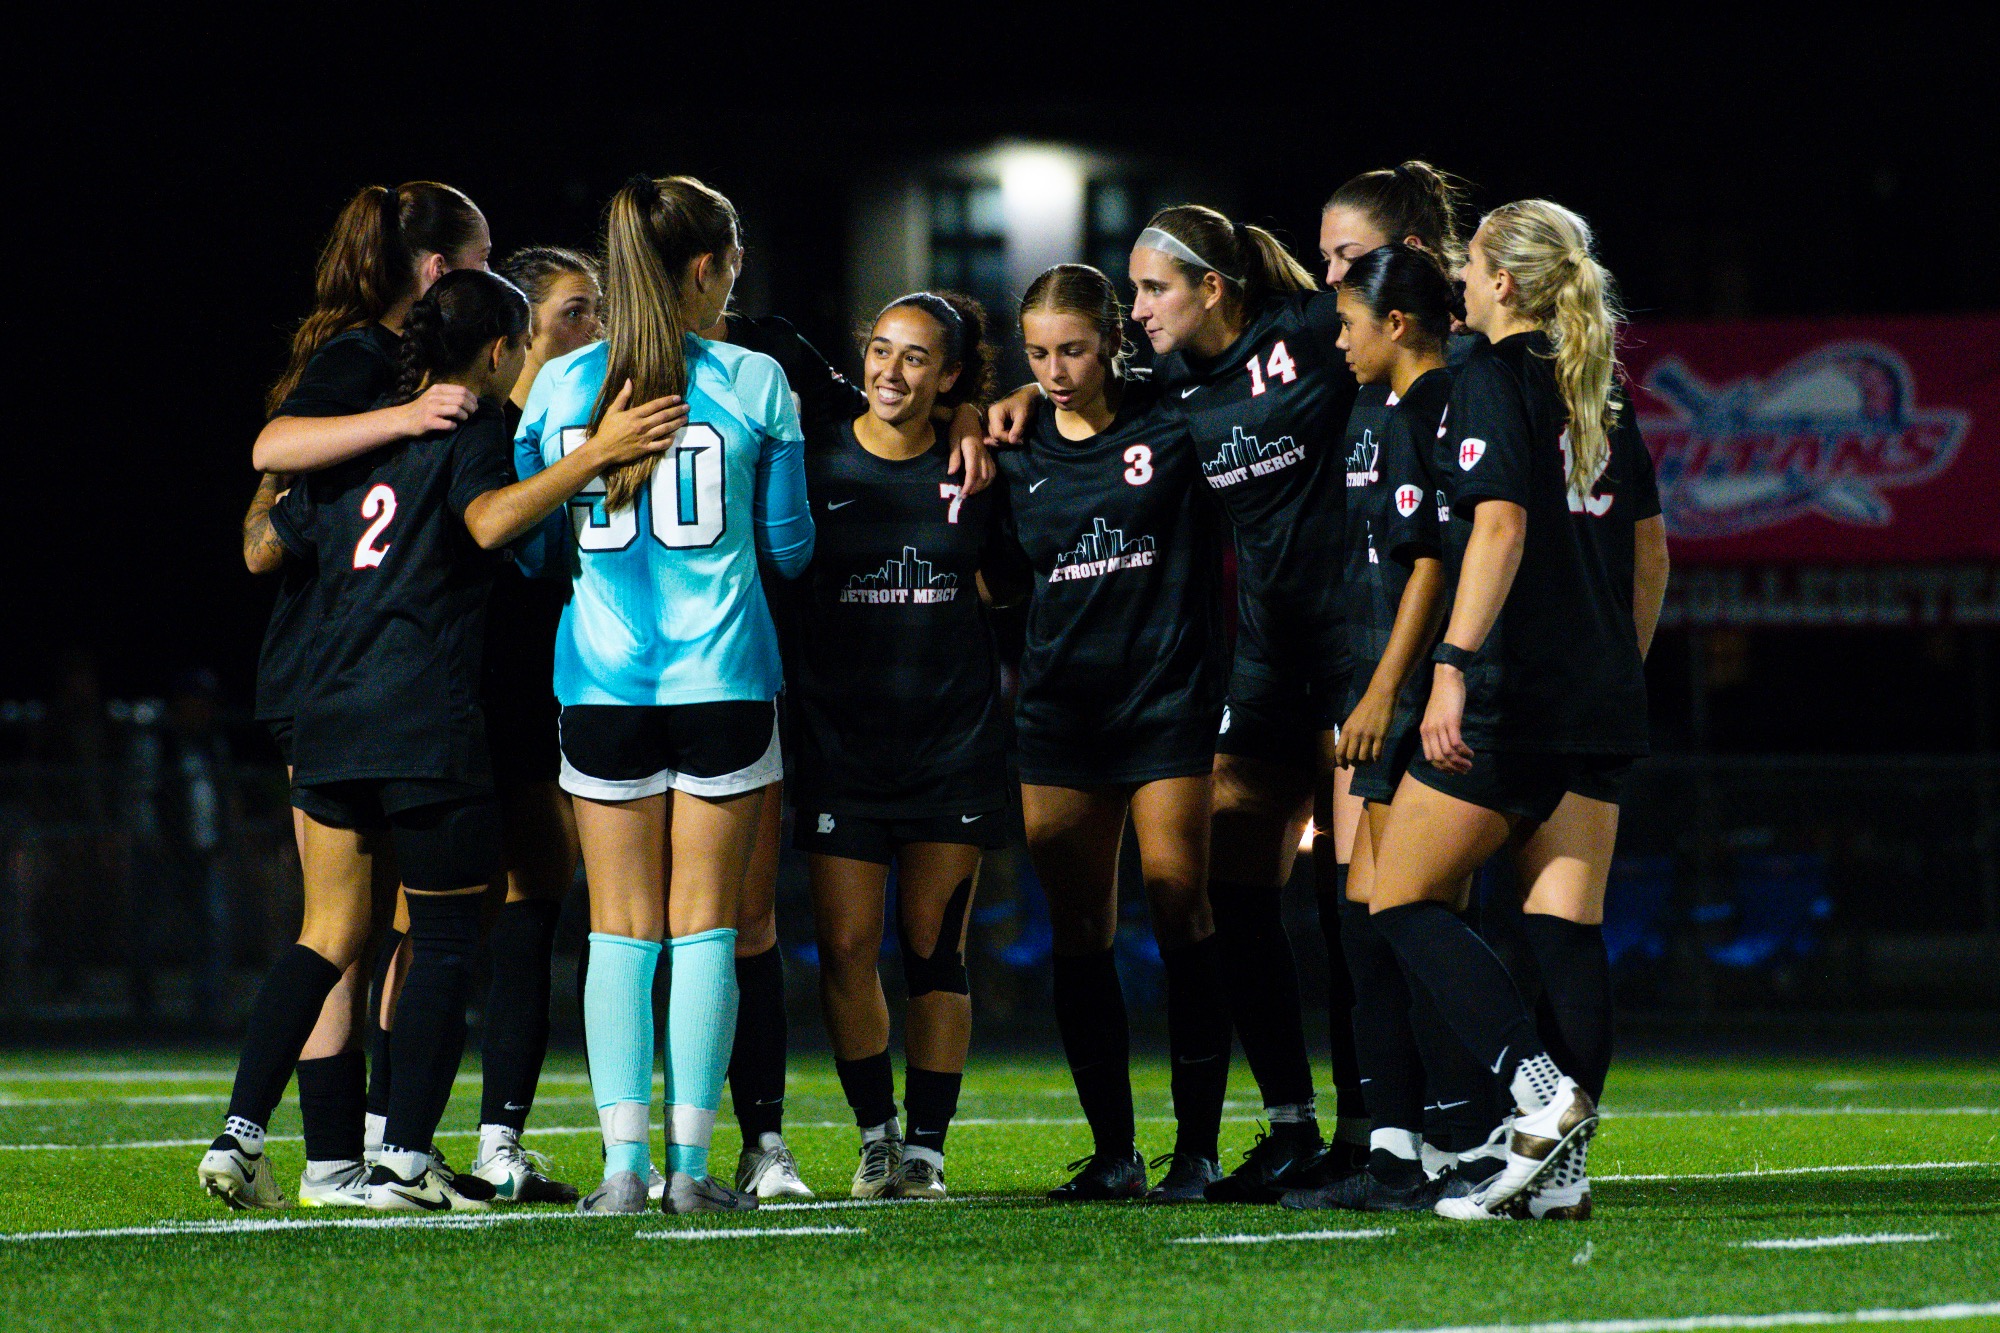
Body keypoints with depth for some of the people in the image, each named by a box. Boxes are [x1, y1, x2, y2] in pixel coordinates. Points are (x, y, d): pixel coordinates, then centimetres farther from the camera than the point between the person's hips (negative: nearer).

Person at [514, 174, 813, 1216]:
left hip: (602, 684, 2)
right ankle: (690, 1162, 0)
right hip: (724, 679, -2)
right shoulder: (754, 384, -3)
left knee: (620, 931, 4)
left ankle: (625, 1162, -2)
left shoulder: (559, 385, 2)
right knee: (705, 925, 3)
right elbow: (789, 546, 4)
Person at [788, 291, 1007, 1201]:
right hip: (839, 741, -1)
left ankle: (927, 1146, 8)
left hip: (954, 742, 1)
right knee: (846, 945, -5)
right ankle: (876, 1132, 14)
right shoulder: (814, 460, 0)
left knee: (934, 948, 0)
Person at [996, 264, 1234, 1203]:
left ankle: (1197, 1147, -2)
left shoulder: (1173, 424, -3)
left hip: (1167, 698, -3)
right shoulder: (1016, 450, 7)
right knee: (1077, 931, 2)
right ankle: (1112, 1150, 8)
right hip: (1058, 709, 4)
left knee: (1180, 909, -8)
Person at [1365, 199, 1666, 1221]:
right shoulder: (1598, 392, 15)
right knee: (1568, 925, 4)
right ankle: (1560, 1169, -2)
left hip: (1512, 699, -8)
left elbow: (1501, 527, -20)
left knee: (1401, 902, 1)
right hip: (1605, 699, 8)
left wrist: (1453, 665, -25)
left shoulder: (1493, 380, -8)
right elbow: (1649, 545, 19)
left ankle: (1541, 1092, -14)